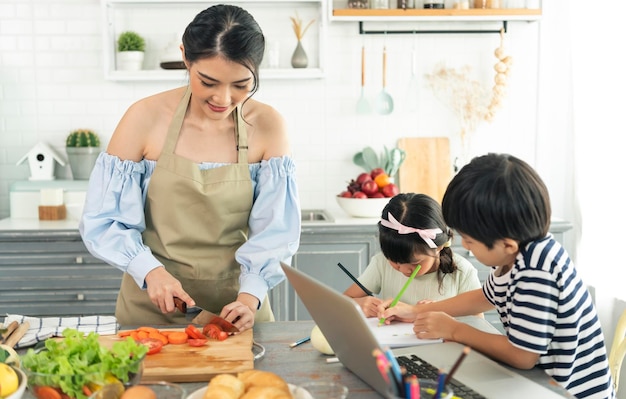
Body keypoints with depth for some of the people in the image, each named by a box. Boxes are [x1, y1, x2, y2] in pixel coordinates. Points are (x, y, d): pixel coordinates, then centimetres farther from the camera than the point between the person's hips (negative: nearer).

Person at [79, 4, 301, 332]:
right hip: (151, 307, -1)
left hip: (235, 309, 1)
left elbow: (275, 230, -7)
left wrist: (250, 296, -21)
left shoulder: (267, 127, -9)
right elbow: (103, 221, -7)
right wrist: (150, 271, -21)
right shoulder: (145, 118, -13)